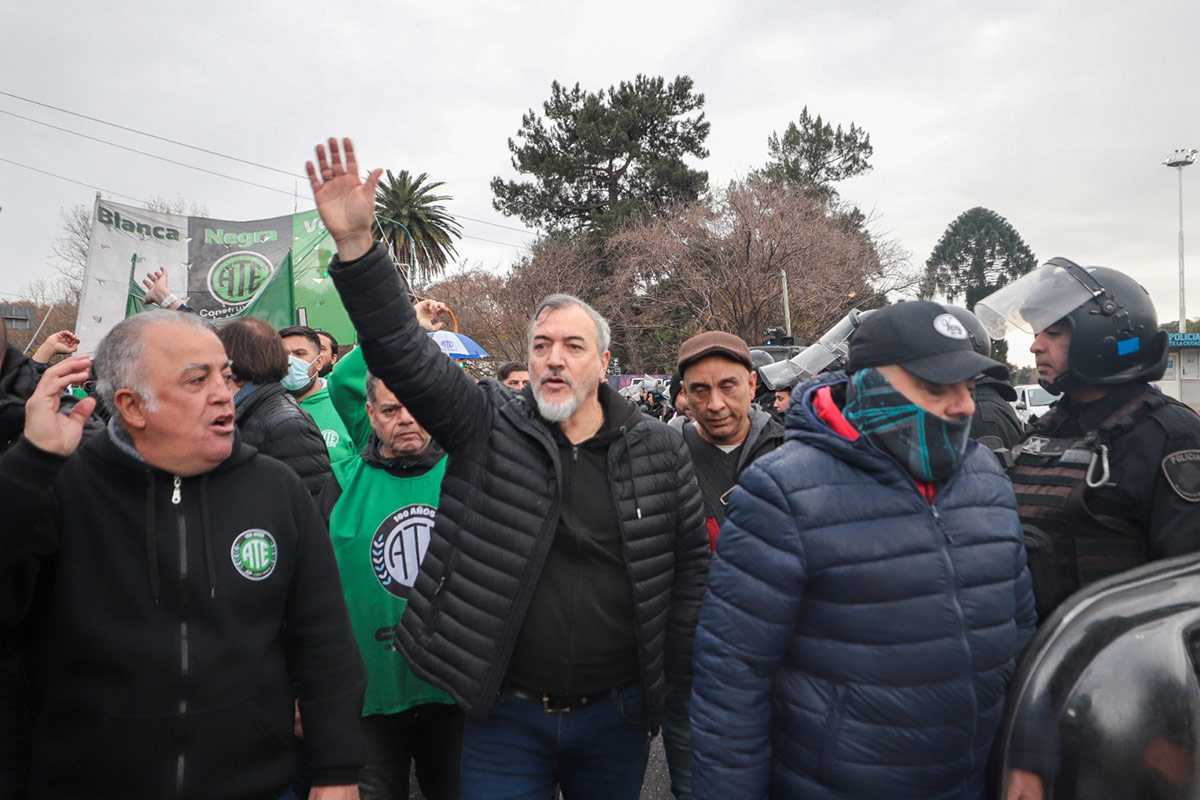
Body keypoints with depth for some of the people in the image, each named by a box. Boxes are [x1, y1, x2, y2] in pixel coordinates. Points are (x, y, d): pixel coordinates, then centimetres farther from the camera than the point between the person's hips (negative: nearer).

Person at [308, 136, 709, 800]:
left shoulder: (659, 450, -1)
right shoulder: (488, 426, -5)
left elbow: (691, 561, 5)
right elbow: (403, 355, -15)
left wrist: (676, 671, 4)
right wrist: (356, 244, -26)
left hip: (617, 716, 2)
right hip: (505, 715, -1)